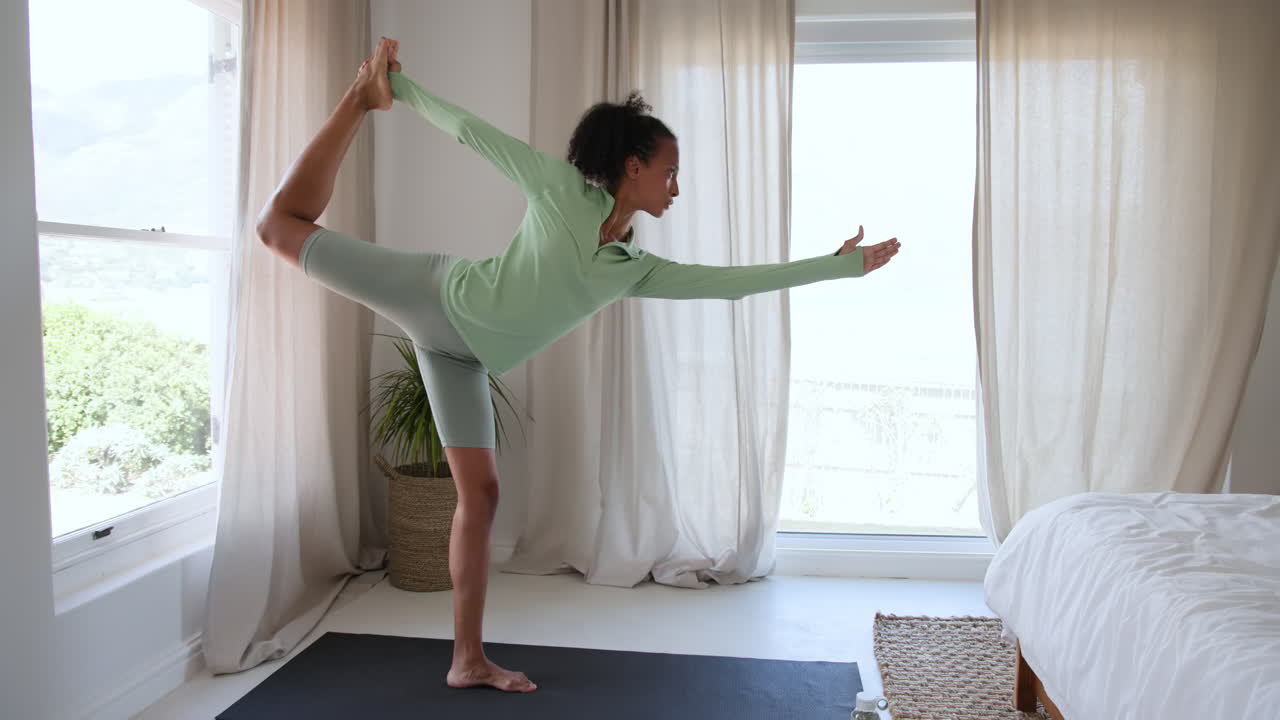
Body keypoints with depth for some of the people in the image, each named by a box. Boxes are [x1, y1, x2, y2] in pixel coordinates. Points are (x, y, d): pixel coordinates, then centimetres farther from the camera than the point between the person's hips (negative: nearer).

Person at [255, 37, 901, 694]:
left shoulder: (637, 269, 2)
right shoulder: (563, 187, -12)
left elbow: (734, 281, 2)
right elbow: (472, 131, -5)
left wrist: (839, 264, 3)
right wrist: (401, 90, -5)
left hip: (461, 356, 5)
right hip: (436, 295, -5)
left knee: (481, 494, 0)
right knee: (285, 224, 1)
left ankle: (468, 660, 9)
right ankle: (363, 95, 22)